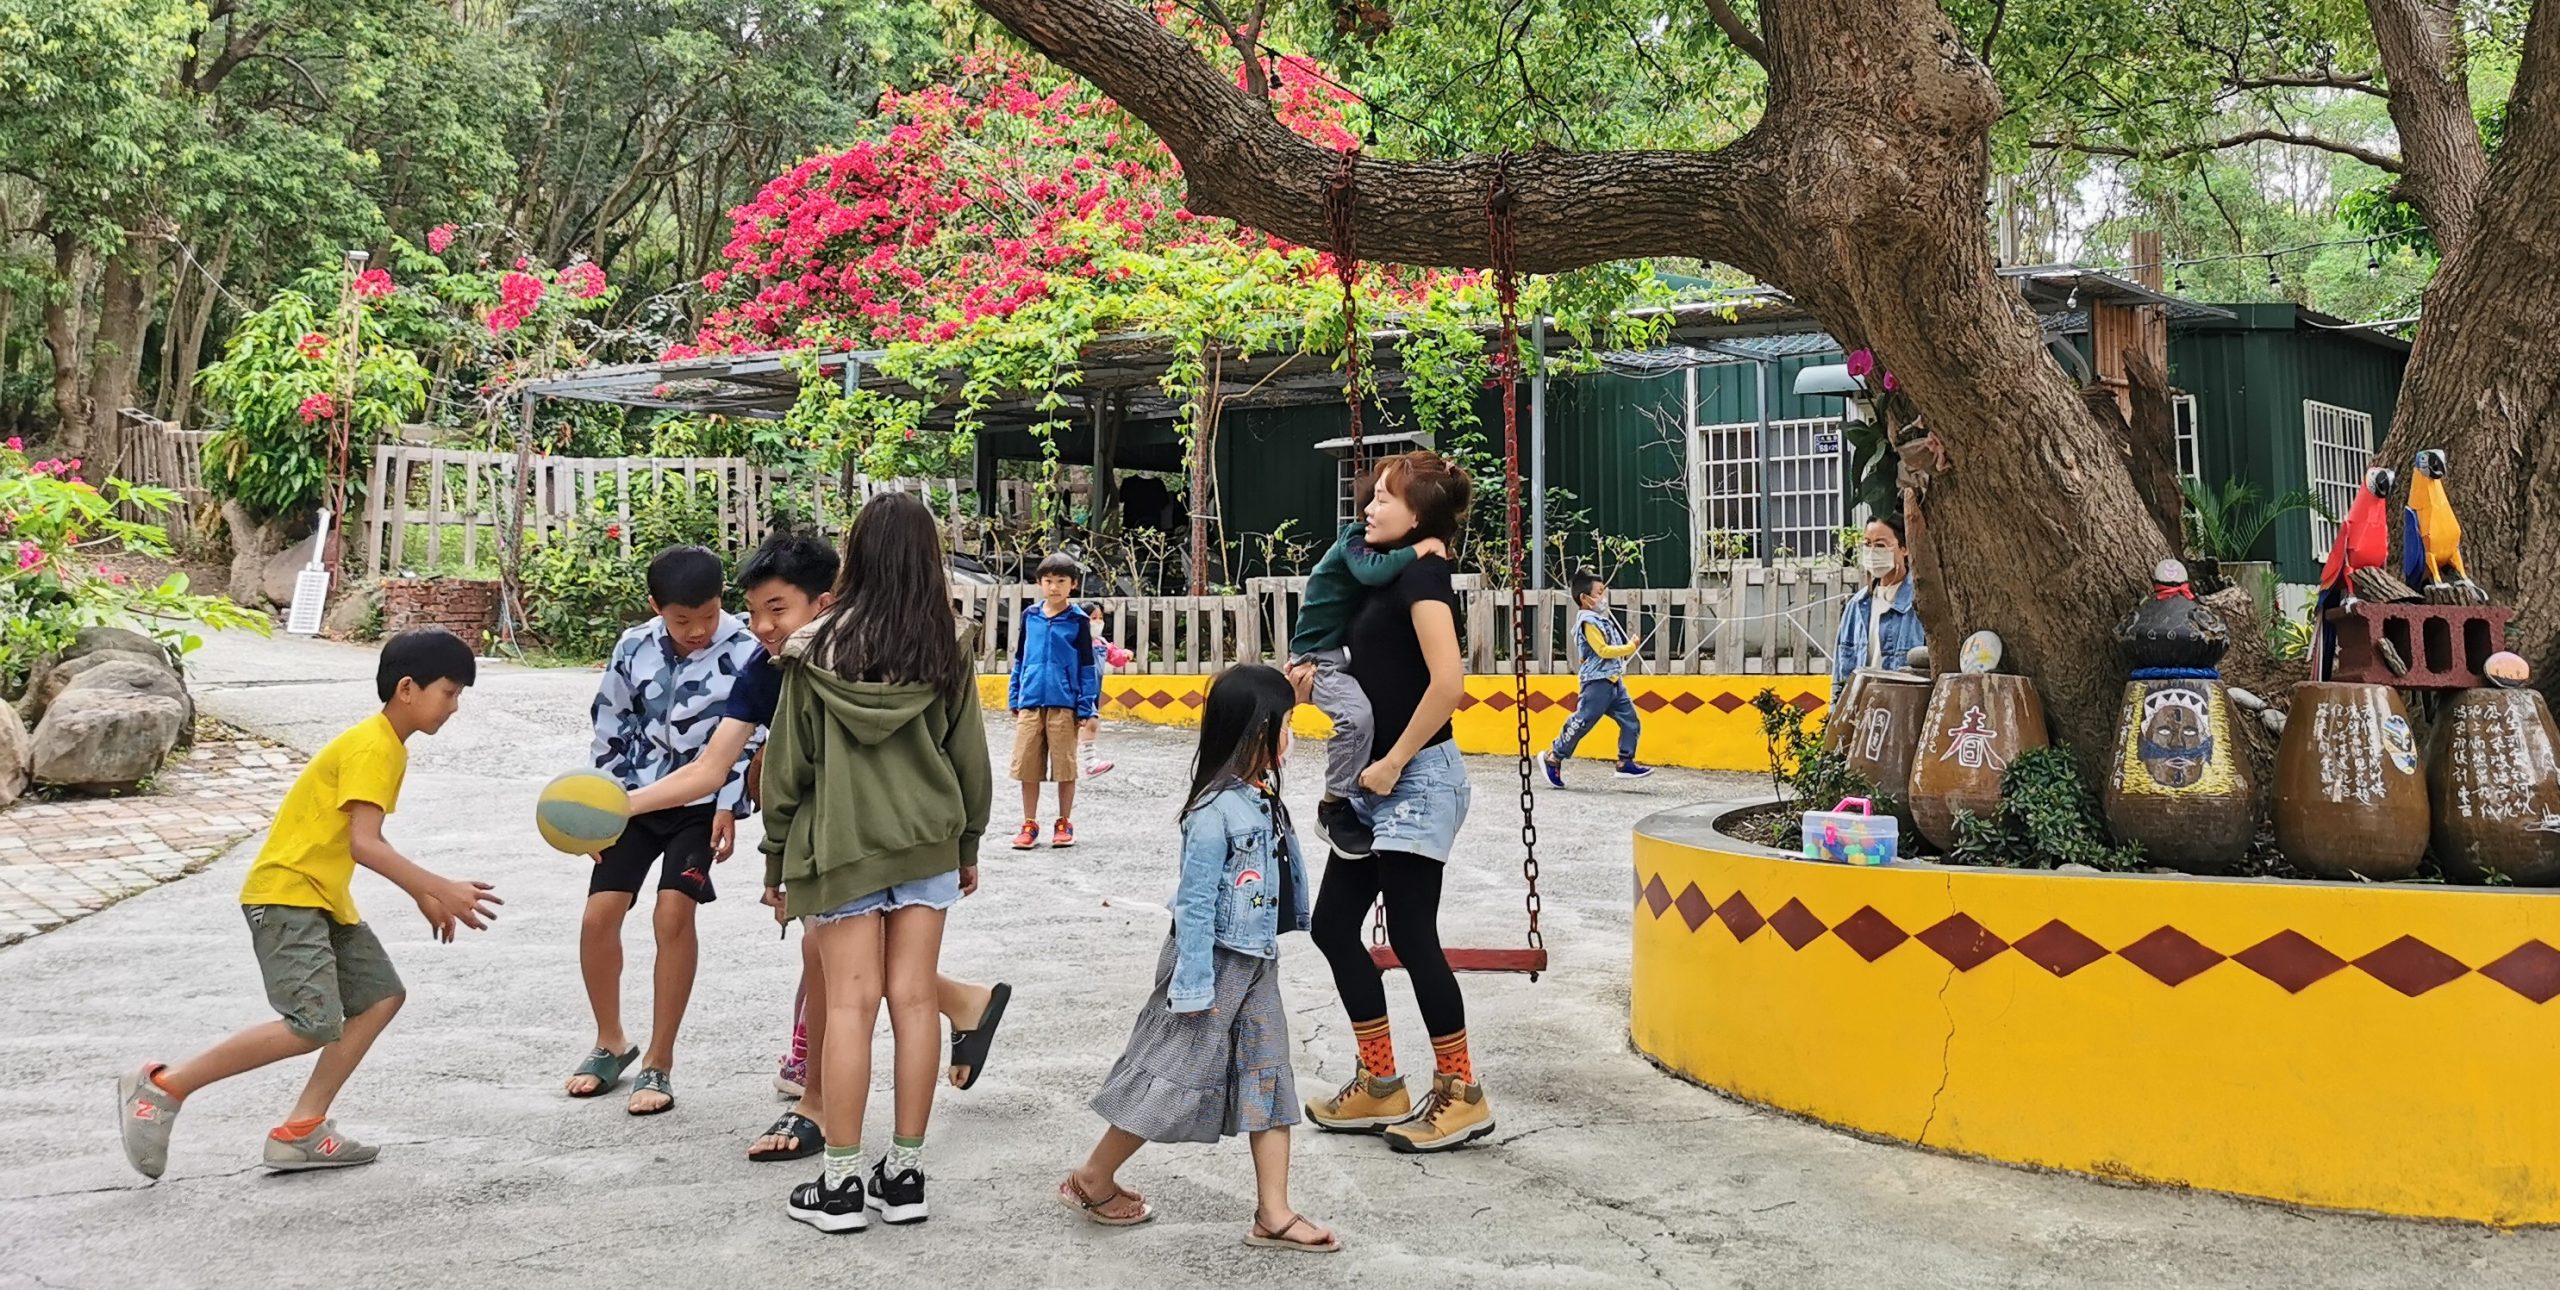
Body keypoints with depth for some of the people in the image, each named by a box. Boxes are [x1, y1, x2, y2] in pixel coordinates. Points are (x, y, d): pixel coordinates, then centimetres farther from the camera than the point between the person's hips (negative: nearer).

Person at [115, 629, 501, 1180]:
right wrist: (441, 889, -28)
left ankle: (301, 1130, 4)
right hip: (284, 893, -11)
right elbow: (364, 844, -28)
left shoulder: (389, 748, 13)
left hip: (325, 898, 11)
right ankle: (162, 1087, -5)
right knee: (314, 1025, -18)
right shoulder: (371, 748, -18)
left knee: (382, 994, 5)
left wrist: (423, 896, 20)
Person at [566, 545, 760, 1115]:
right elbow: (611, 730, 4)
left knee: (673, 913, -16)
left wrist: (729, 807, -14)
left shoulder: (744, 652, -15)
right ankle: (610, 1043, 23)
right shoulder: (634, 649, -6)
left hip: (700, 804, -3)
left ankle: (659, 1064, -3)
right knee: (599, 913, -1)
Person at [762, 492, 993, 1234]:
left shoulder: (817, 650, -6)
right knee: (914, 1000, 6)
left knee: (847, 1005, 1)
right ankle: (904, 1175, 13)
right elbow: (970, 759, 5)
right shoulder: (945, 654, -1)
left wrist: (775, 857, 9)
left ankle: (840, 1184, 7)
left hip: (840, 843, -2)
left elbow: (787, 763, -1)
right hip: (927, 843, 2)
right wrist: (969, 845, 18)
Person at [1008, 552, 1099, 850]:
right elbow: (1019, 659, 14)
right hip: (1030, 703, 3)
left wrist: (1085, 708, -6)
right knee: (1027, 766, 5)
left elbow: (1088, 667, 0)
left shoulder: (1078, 621, -1)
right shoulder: (1030, 616, 7)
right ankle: (1030, 825, 17)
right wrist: (1014, 699, 11)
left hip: (1063, 705, -3)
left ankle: (1064, 823, 18)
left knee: (1064, 767, 5)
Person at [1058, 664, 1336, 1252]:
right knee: (1174, 1076, 3)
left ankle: (1273, 1215, 14)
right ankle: (1091, 1181, 22)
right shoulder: (1215, 810, -22)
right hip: (1215, 960, -8)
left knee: (1269, 1082, 8)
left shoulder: (1265, 799, 5)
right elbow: (1194, 903, -21)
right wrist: (1194, 986, -20)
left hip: (1256, 964, 9)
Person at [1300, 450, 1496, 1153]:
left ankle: (1461, 1094, 11)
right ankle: (1380, 1086, 20)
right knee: (1333, 922, 10)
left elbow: (1448, 680, -25)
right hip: (1381, 784, 10)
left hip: (1416, 780, -10)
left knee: (1411, 935, -4)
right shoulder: (1391, 575, 15)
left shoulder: (1422, 573, -13)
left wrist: (1393, 762, -20)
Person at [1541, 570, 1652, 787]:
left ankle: (1626, 762, 8)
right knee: (1582, 722, -5)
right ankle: (1554, 757, 8)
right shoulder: (1588, 622, -13)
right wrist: (1630, 648, -13)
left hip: (1614, 681, 9)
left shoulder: (1602, 619, 16)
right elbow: (1603, 650, -20)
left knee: (1630, 721, 4)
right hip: (1597, 681, -9)